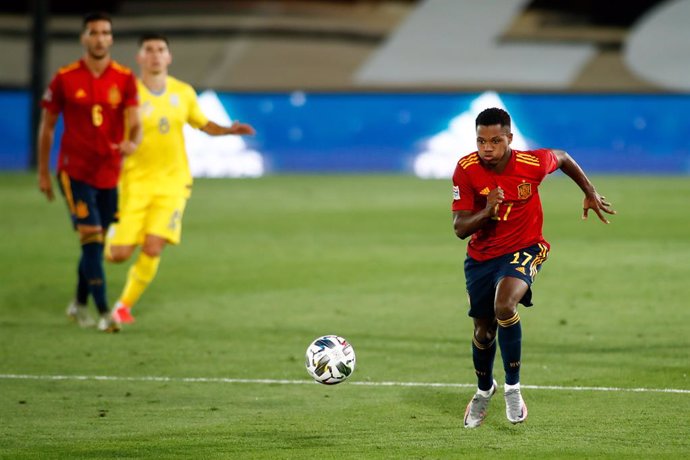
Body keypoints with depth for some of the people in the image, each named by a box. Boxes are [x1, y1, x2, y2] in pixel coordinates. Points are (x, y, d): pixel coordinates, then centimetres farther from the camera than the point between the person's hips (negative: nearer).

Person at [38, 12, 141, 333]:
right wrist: (43, 173, 5)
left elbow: (134, 124, -7)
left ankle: (79, 304, 32)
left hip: (110, 174, 3)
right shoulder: (65, 79, -4)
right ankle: (104, 313, -16)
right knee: (91, 239, -15)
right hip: (75, 171, -3)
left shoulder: (125, 79, 0)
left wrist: (132, 142, -31)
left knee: (96, 243, 13)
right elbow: (47, 126, 5)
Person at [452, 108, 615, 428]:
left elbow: (563, 159, 5)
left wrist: (591, 194, 10)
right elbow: (459, 228, -17)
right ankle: (484, 390, 46)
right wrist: (487, 212, -35)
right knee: (483, 329, 14)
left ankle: (512, 387, -16)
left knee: (504, 305, -31)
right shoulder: (466, 170, -18)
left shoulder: (532, 163, -20)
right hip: (481, 255, 3)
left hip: (524, 250, -3)